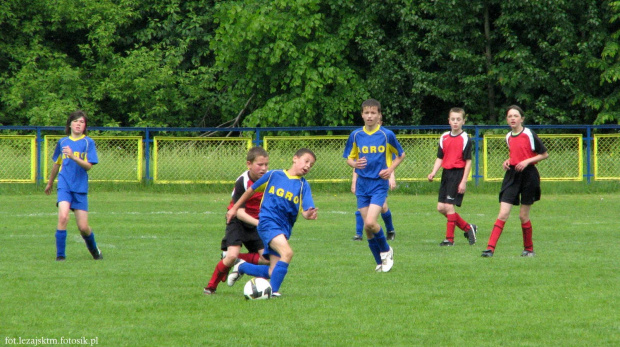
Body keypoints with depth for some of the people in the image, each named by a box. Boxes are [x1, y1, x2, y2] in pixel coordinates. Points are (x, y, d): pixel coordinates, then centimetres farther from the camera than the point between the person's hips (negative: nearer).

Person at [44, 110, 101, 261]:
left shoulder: (88, 142, 0)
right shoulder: (63, 142, 9)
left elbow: (88, 166, -11)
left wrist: (73, 157, -26)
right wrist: (50, 183, 34)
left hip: (80, 188, -1)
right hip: (64, 185, 1)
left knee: (83, 227, 1)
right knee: (63, 217, -23)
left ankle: (94, 249, 33)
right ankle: (60, 255, -16)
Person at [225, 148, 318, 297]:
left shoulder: (303, 185, 6)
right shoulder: (274, 175, 3)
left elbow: (306, 210, -5)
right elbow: (252, 190, 16)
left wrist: (308, 214, -30)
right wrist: (235, 208, 19)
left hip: (284, 228, 4)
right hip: (267, 222, -4)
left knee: (273, 272, 3)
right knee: (287, 252, -28)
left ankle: (242, 267, 30)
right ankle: (273, 290, -21)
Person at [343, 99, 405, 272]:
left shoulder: (387, 135, -5)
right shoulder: (356, 135, 3)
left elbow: (400, 155, 8)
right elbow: (349, 158, 12)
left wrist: (390, 169, -8)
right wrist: (355, 164, -11)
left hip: (380, 184, -4)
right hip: (362, 184, 4)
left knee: (370, 223, -19)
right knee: (367, 227, 3)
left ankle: (386, 251, 7)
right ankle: (380, 262, 19)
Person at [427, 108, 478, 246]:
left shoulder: (465, 139, -7)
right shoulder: (444, 137, 11)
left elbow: (468, 161, -8)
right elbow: (440, 158, 14)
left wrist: (464, 181, -14)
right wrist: (433, 172, -3)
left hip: (458, 173, -7)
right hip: (446, 173, 7)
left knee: (449, 206, -11)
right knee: (441, 207, 5)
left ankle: (449, 238, -2)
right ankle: (468, 228, 19)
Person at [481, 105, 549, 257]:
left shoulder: (529, 135, -8)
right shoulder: (508, 137, 9)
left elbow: (544, 154, -3)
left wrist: (527, 161, -14)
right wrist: (508, 161, 6)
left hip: (528, 176, -4)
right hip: (512, 176, 4)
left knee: (524, 215, 3)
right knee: (503, 213, -7)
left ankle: (529, 249, 21)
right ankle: (490, 248, -14)